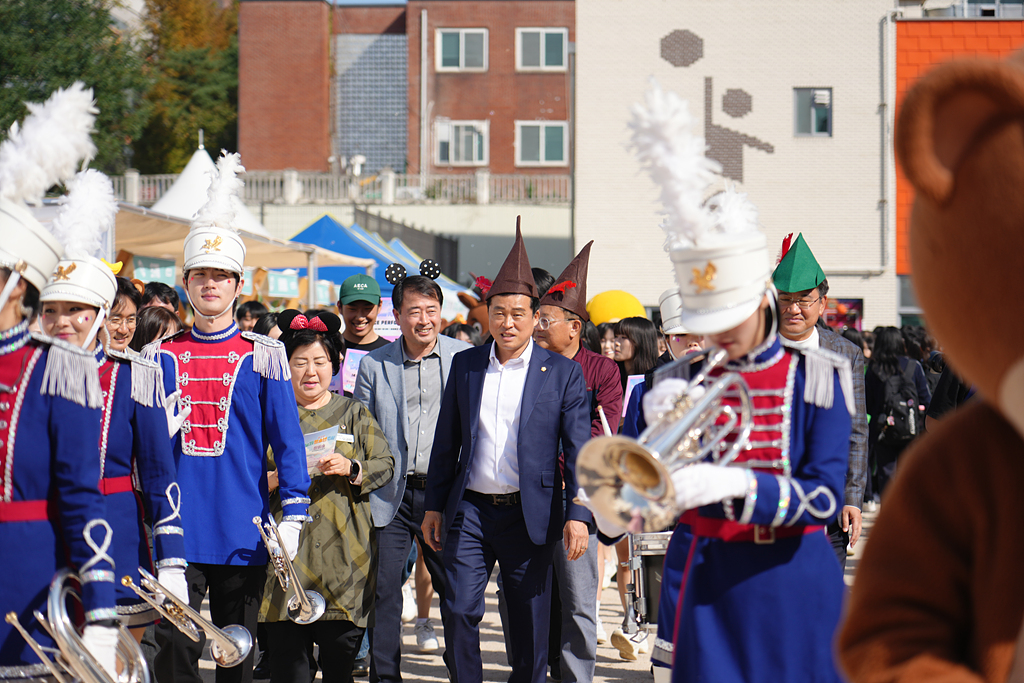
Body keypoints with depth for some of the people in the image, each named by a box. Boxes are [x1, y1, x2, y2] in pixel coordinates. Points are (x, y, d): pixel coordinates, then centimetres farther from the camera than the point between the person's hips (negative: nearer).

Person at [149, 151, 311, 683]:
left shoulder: (263, 357, 3)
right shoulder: (159, 356, 8)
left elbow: (287, 441, 1)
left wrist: (292, 515, -6)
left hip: (242, 536, -1)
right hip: (177, 532, 1)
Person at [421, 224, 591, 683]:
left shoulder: (563, 374, -1)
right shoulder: (465, 365, 9)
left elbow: (578, 450, -3)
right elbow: (446, 442, 13)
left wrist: (578, 515, -10)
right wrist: (435, 505, 11)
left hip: (528, 515, -2)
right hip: (469, 509, 2)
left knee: (530, 623, 4)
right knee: (460, 609, -5)